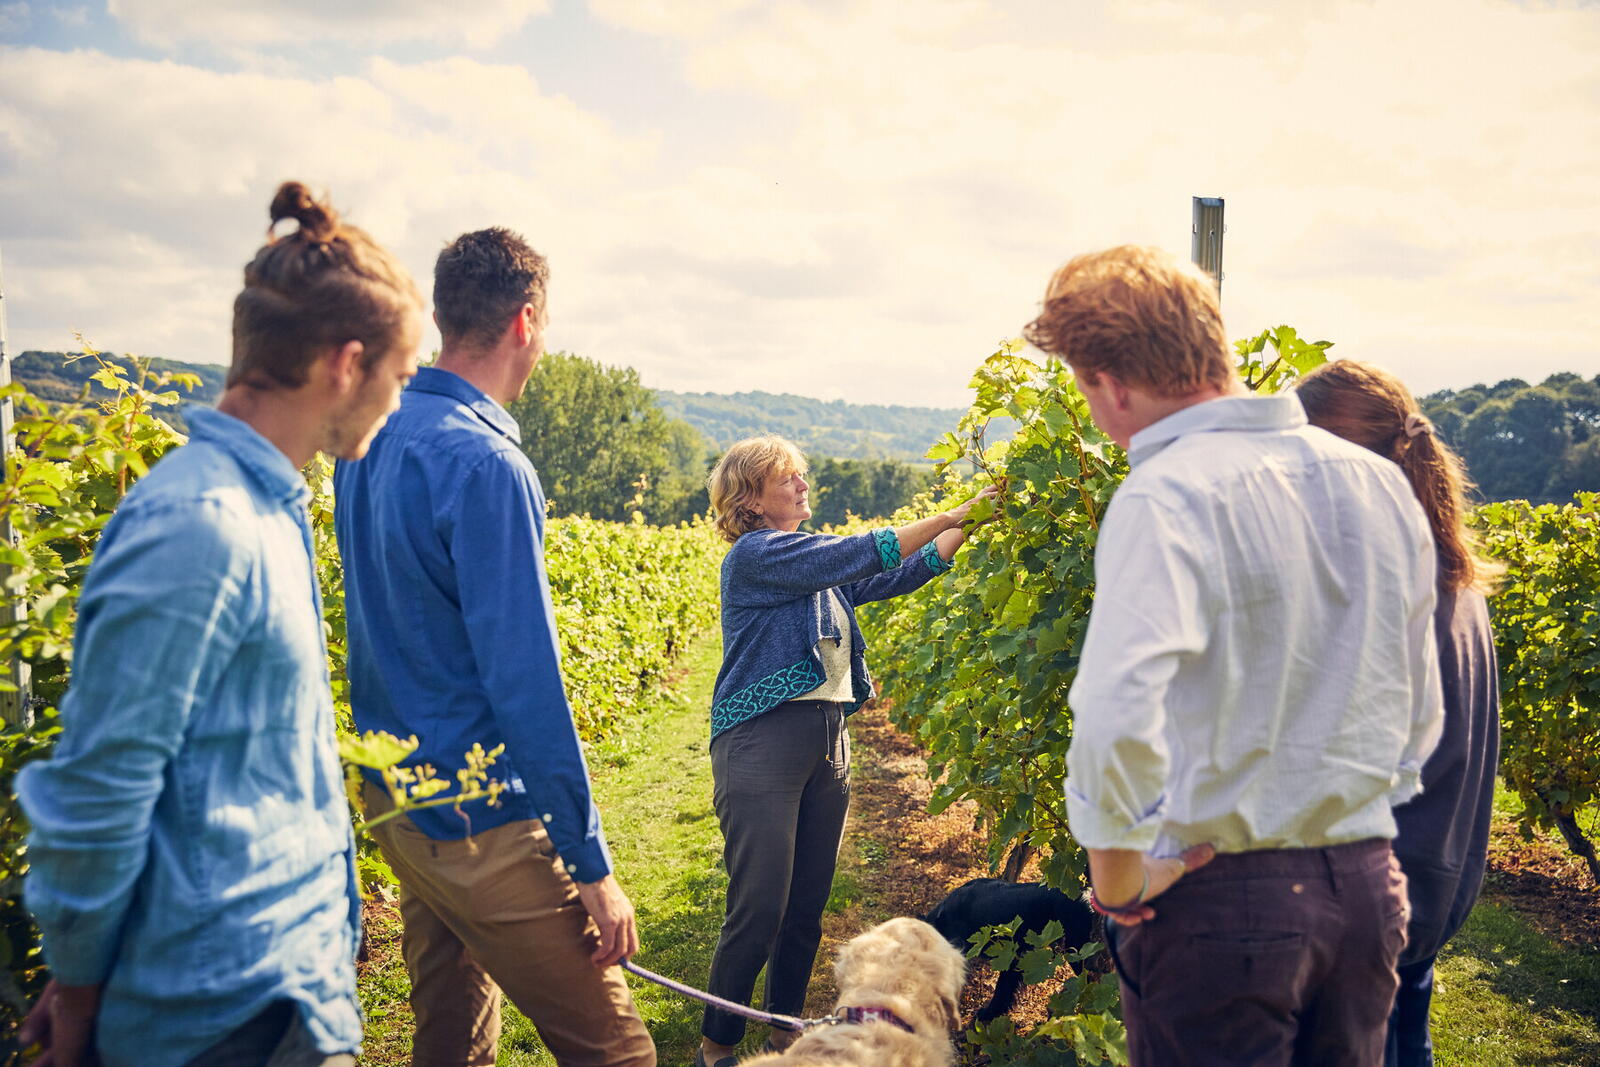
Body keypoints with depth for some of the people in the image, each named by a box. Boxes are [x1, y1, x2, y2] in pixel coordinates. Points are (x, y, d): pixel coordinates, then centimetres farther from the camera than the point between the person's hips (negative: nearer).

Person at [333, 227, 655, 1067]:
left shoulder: (372, 440, 5)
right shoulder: (484, 464, -22)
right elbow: (525, 684, -22)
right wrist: (592, 868, -17)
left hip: (392, 800, 9)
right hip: (482, 828, -9)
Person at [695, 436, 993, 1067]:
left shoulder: (813, 561, 17)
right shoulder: (754, 555, -9)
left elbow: (898, 575, 13)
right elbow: (862, 554, -17)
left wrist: (969, 525, 4)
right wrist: (951, 515, -14)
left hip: (828, 741, 8)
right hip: (763, 740, -8)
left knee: (807, 908, 12)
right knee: (758, 911, -5)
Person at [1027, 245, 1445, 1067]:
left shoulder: (1166, 497, -19)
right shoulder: (1381, 483, 4)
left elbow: (1117, 719, -31)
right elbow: (1420, 714, 13)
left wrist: (1117, 881, -16)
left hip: (1217, 895, -6)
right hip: (1364, 888, 7)